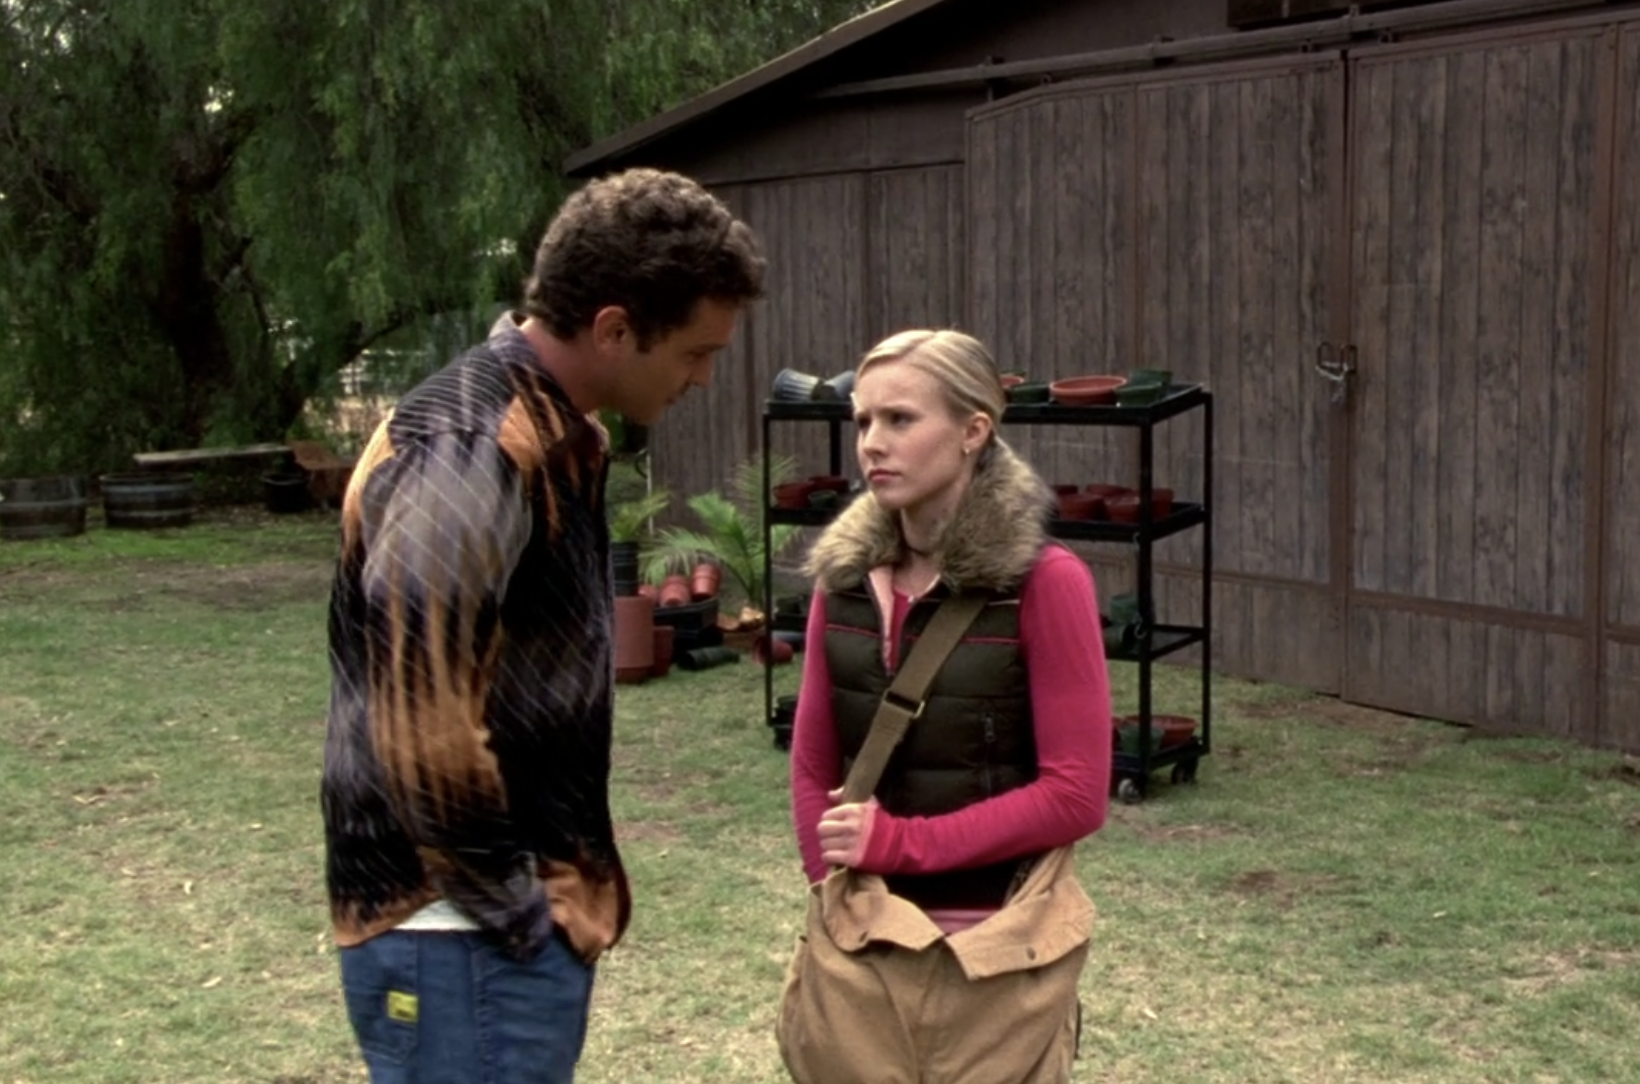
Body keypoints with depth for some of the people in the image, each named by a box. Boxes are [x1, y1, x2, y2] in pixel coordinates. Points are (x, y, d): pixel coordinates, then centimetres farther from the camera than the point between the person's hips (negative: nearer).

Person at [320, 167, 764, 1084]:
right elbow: (422, 725, -25)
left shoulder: (554, 436, 10)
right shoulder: (472, 450, -21)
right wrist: (519, 908, -15)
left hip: (530, 919, 9)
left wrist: (563, 888, 13)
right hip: (467, 940, -9)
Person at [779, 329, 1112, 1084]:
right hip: (858, 948, 4)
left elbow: (1076, 795, -13)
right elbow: (812, 766, 10)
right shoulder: (843, 576, 3)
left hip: (995, 956, -4)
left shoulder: (1043, 581, -11)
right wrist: (832, 895, -3)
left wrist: (903, 843, -14)